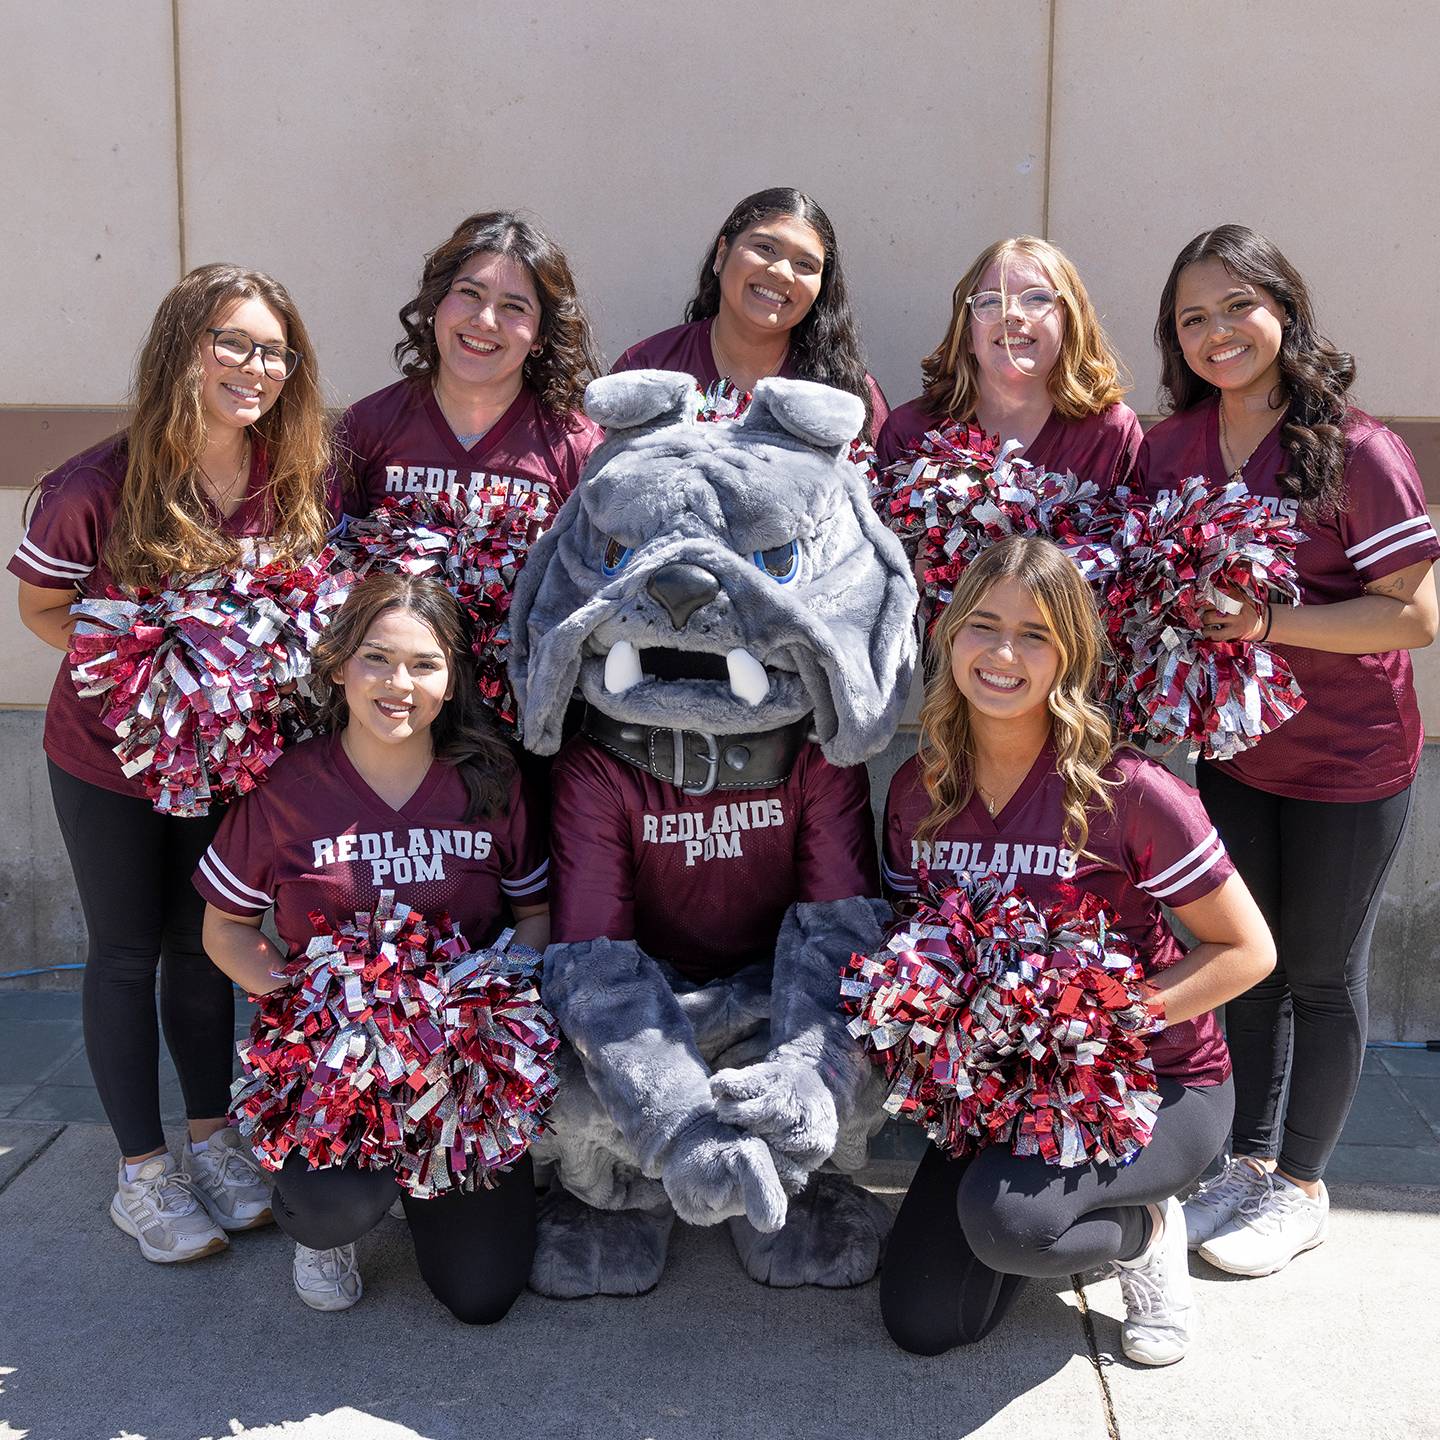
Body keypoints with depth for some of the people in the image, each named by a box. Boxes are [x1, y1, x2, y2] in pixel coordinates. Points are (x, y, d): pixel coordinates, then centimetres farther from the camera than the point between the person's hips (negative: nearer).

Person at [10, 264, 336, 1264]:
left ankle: (214, 1137, 32)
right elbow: (40, 604, -8)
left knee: (205, 944, 16)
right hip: (109, 758, -3)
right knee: (127, 953, 9)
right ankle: (142, 1170, 23)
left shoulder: (302, 486, -13)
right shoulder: (96, 490, -23)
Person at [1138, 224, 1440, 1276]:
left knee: (1321, 973, 9)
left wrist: (1268, 624, -26)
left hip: (1349, 760, -5)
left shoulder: (1356, 451, -19)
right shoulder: (1170, 449, -2)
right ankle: (1250, 1159, 35)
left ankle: (1303, 1187, 27)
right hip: (1233, 748, 5)